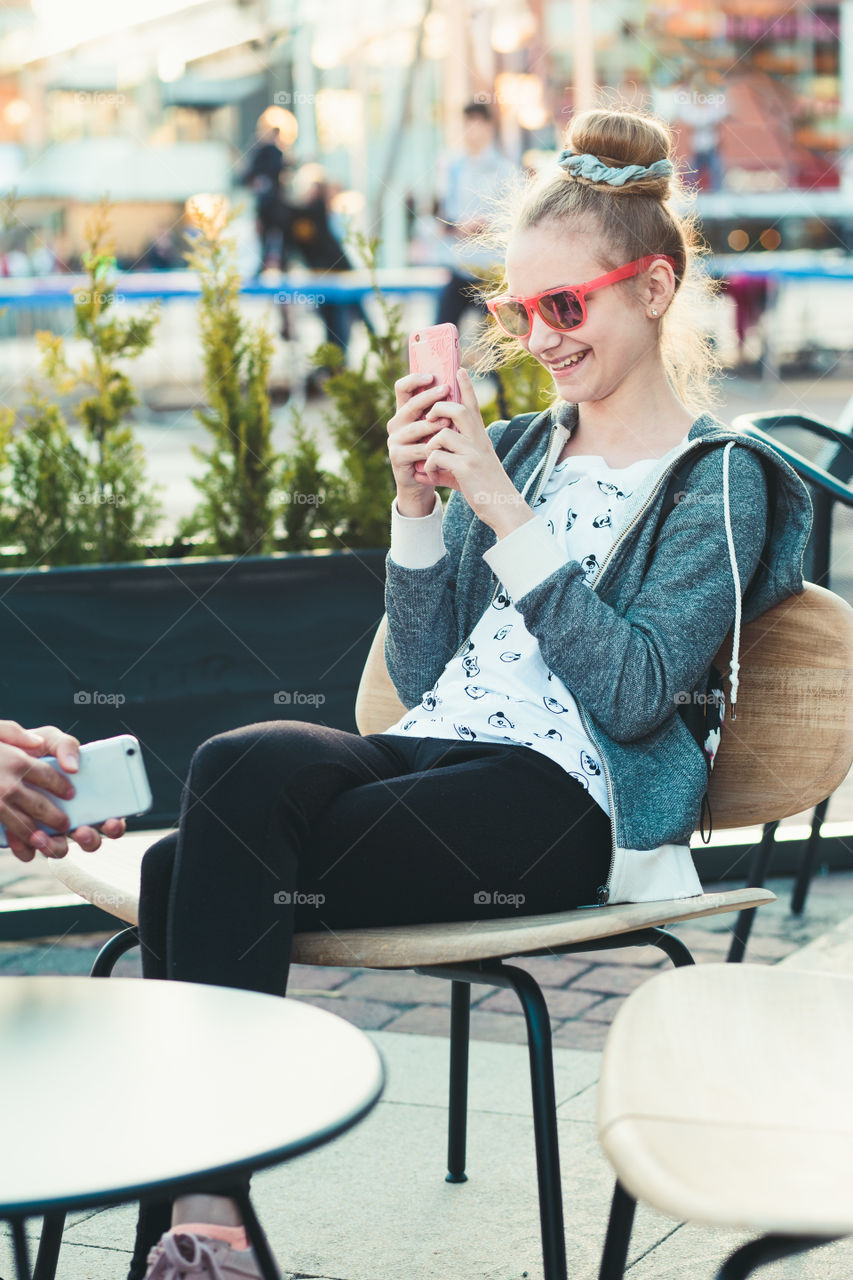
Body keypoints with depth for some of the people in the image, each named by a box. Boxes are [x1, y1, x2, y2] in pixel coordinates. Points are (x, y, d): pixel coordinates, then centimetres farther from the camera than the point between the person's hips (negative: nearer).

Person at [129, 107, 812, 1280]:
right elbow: (422, 673, 17)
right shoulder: (518, 447, 21)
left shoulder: (718, 480, 3)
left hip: (562, 801, -6)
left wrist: (504, 512, -14)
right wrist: (418, 505, 2)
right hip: (433, 755, 6)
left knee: (191, 869, -26)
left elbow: (634, 693, -11)